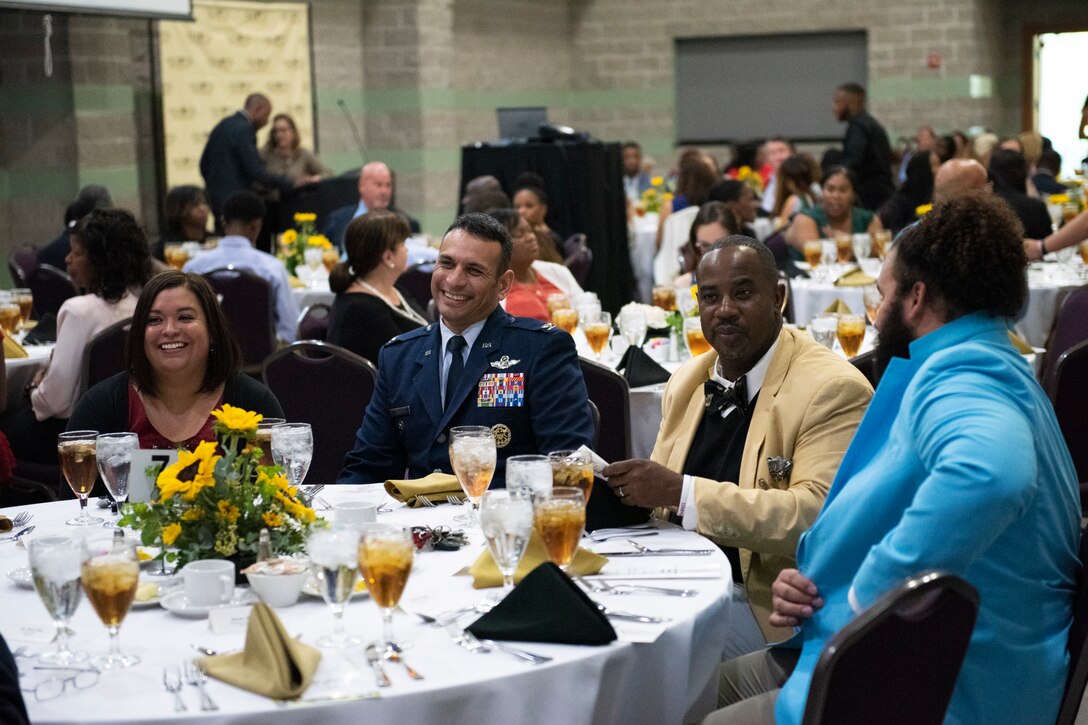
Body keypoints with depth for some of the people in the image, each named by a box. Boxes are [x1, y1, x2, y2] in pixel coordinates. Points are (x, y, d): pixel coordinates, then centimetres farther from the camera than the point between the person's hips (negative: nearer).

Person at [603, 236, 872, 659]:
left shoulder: (834, 389, -11)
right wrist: (624, 491, -4)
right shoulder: (685, 382, 13)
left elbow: (817, 516, -23)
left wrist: (681, 492, -26)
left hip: (763, 603, -7)